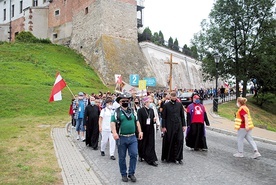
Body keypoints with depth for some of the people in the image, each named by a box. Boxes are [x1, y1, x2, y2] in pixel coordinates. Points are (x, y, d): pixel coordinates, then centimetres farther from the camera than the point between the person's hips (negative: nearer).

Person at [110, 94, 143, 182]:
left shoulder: (132, 111, 12)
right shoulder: (117, 112, -2)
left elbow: (137, 121, 17)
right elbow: (113, 122, -12)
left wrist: (140, 131, 11)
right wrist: (114, 132, -26)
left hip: (132, 137, 3)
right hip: (121, 138, -3)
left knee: (134, 155, -2)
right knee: (122, 157, 7)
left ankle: (131, 173, 14)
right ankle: (124, 174, 23)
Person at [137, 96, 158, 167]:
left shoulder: (151, 110, 7)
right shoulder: (140, 110, -10)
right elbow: (139, 121, -11)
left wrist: (154, 120, -9)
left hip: (150, 130, 4)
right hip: (143, 130, -4)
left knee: (151, 144, 1)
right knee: (143, 144, 11)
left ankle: (151, 160, 4)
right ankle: (141, 156, 35)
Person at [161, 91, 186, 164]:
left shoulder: (179, 104, 6)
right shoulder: (166, 105, -1)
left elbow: (182, 116, 10)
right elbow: (163, 117, -1)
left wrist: (184, 125, 5)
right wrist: (163, 127, -5)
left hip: (178, 126, 2)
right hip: (169, 127, -2)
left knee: (179, 141, -4)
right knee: (169, 142, 5)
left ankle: (178, 158, 6)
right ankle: (168, 157, 21)